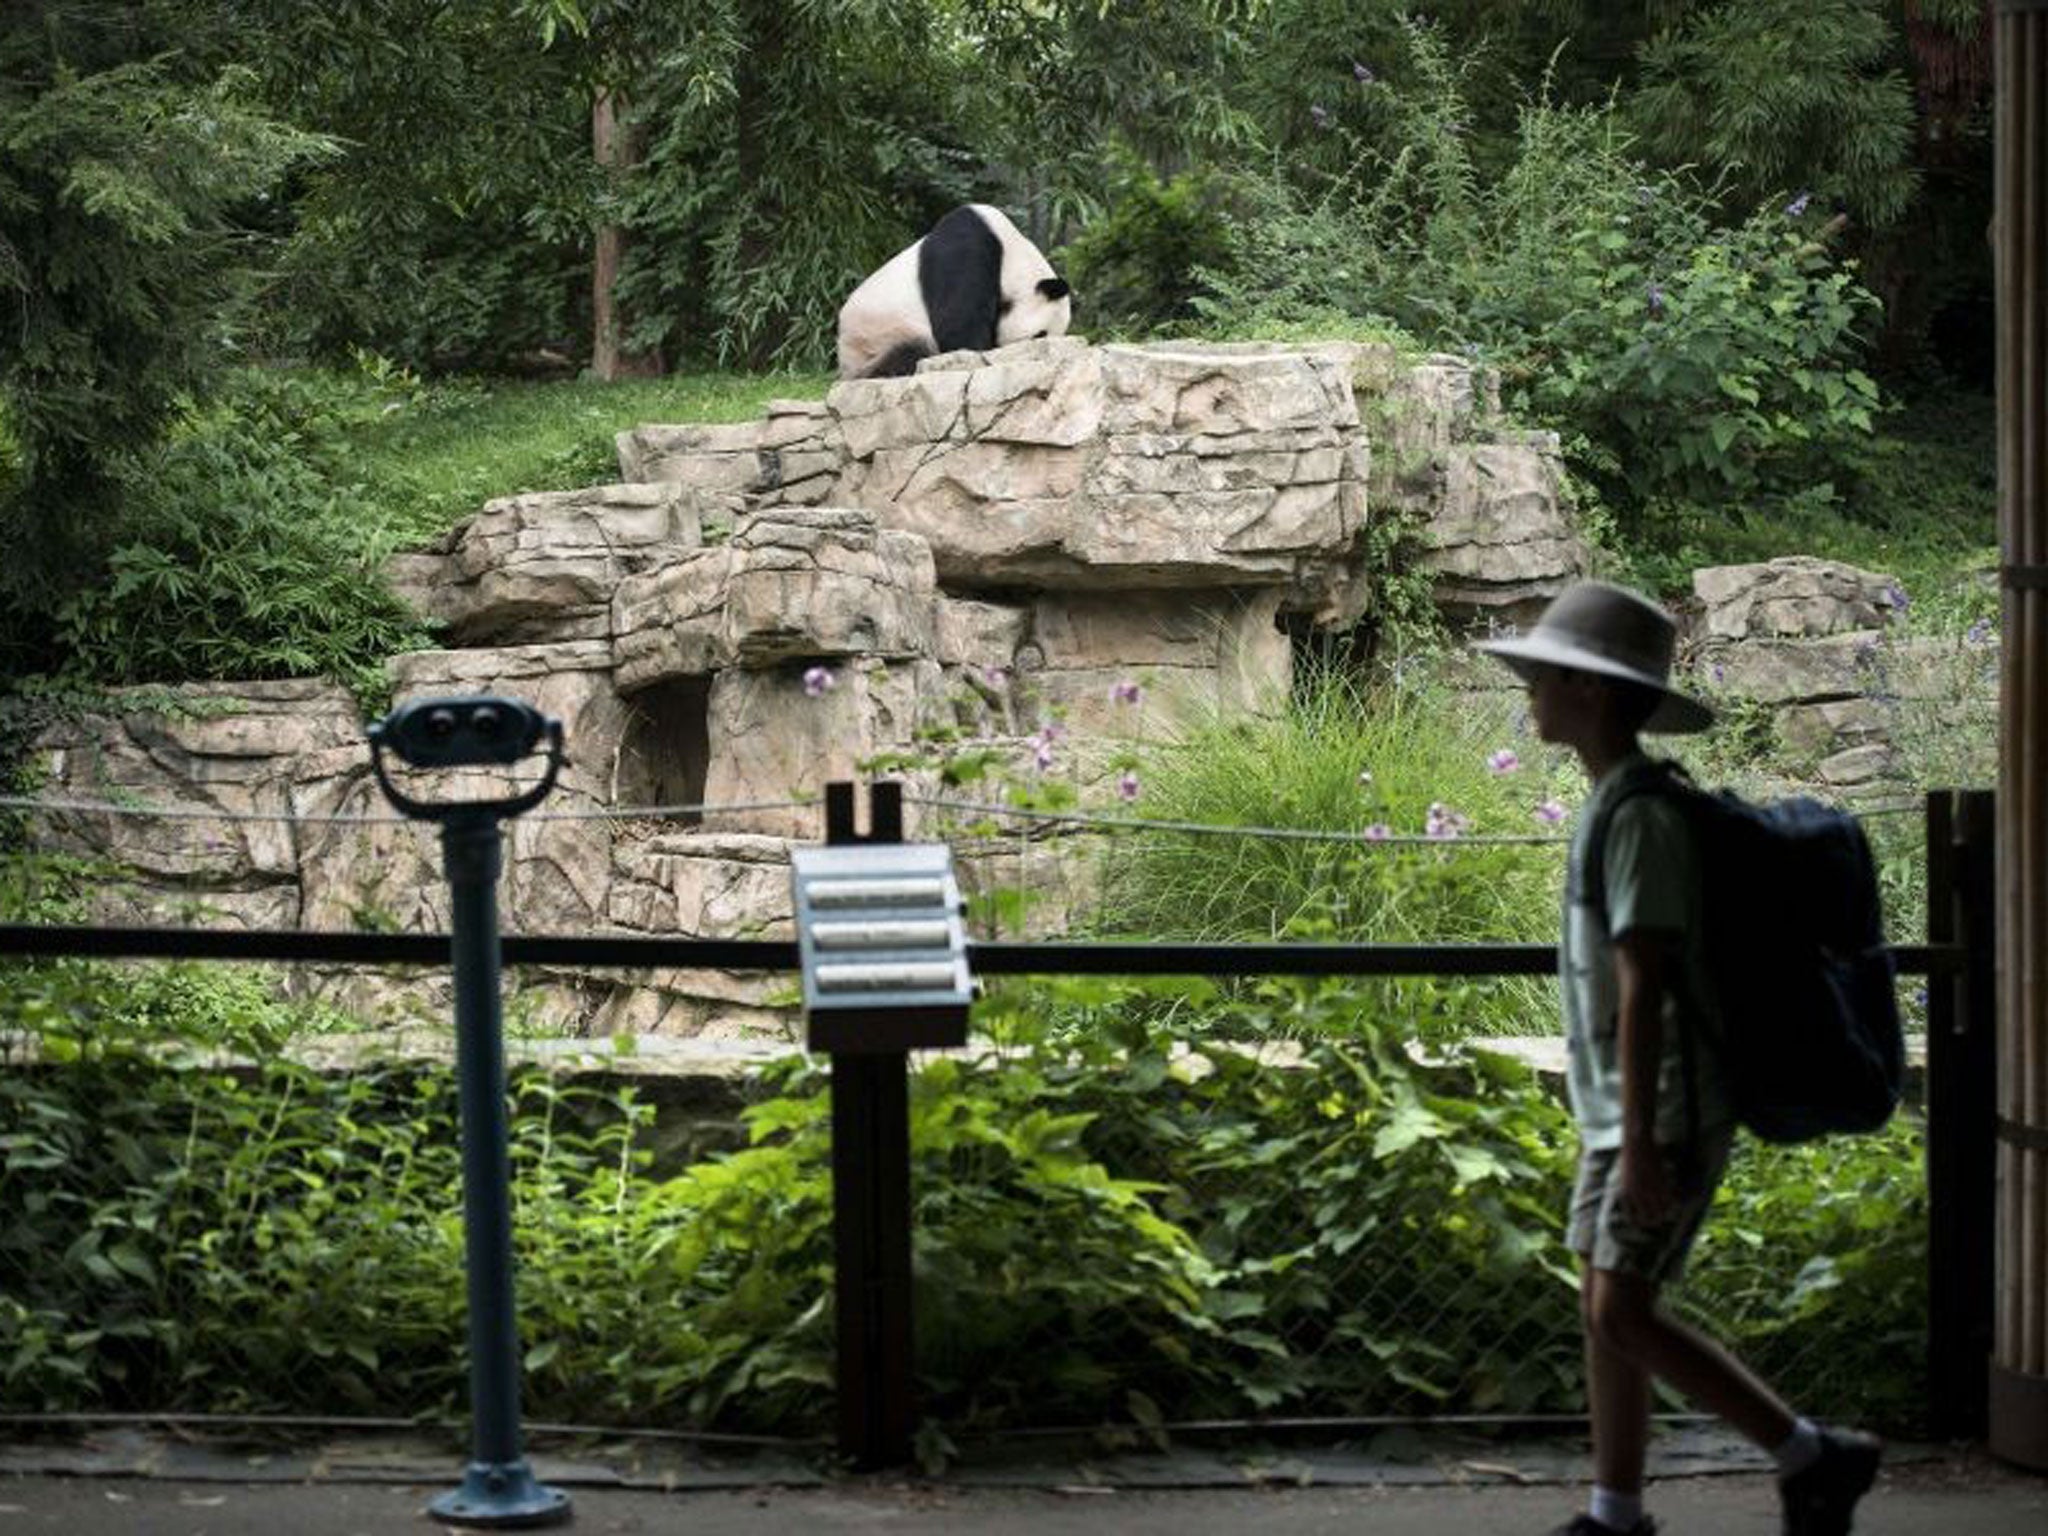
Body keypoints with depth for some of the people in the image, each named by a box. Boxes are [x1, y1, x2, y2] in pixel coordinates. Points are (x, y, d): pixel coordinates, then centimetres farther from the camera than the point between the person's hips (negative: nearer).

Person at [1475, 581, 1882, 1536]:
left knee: (1622, 1316, -12)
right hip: (1620, 1114, 10)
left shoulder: (1640, 817, -18)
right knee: (1605, 1313, 9)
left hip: (1667, 1116, -10)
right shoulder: (1614, 805, 13)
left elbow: (1644, 986, -22)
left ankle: (1811, 1457, -4)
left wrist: (1642, 1144, -25)